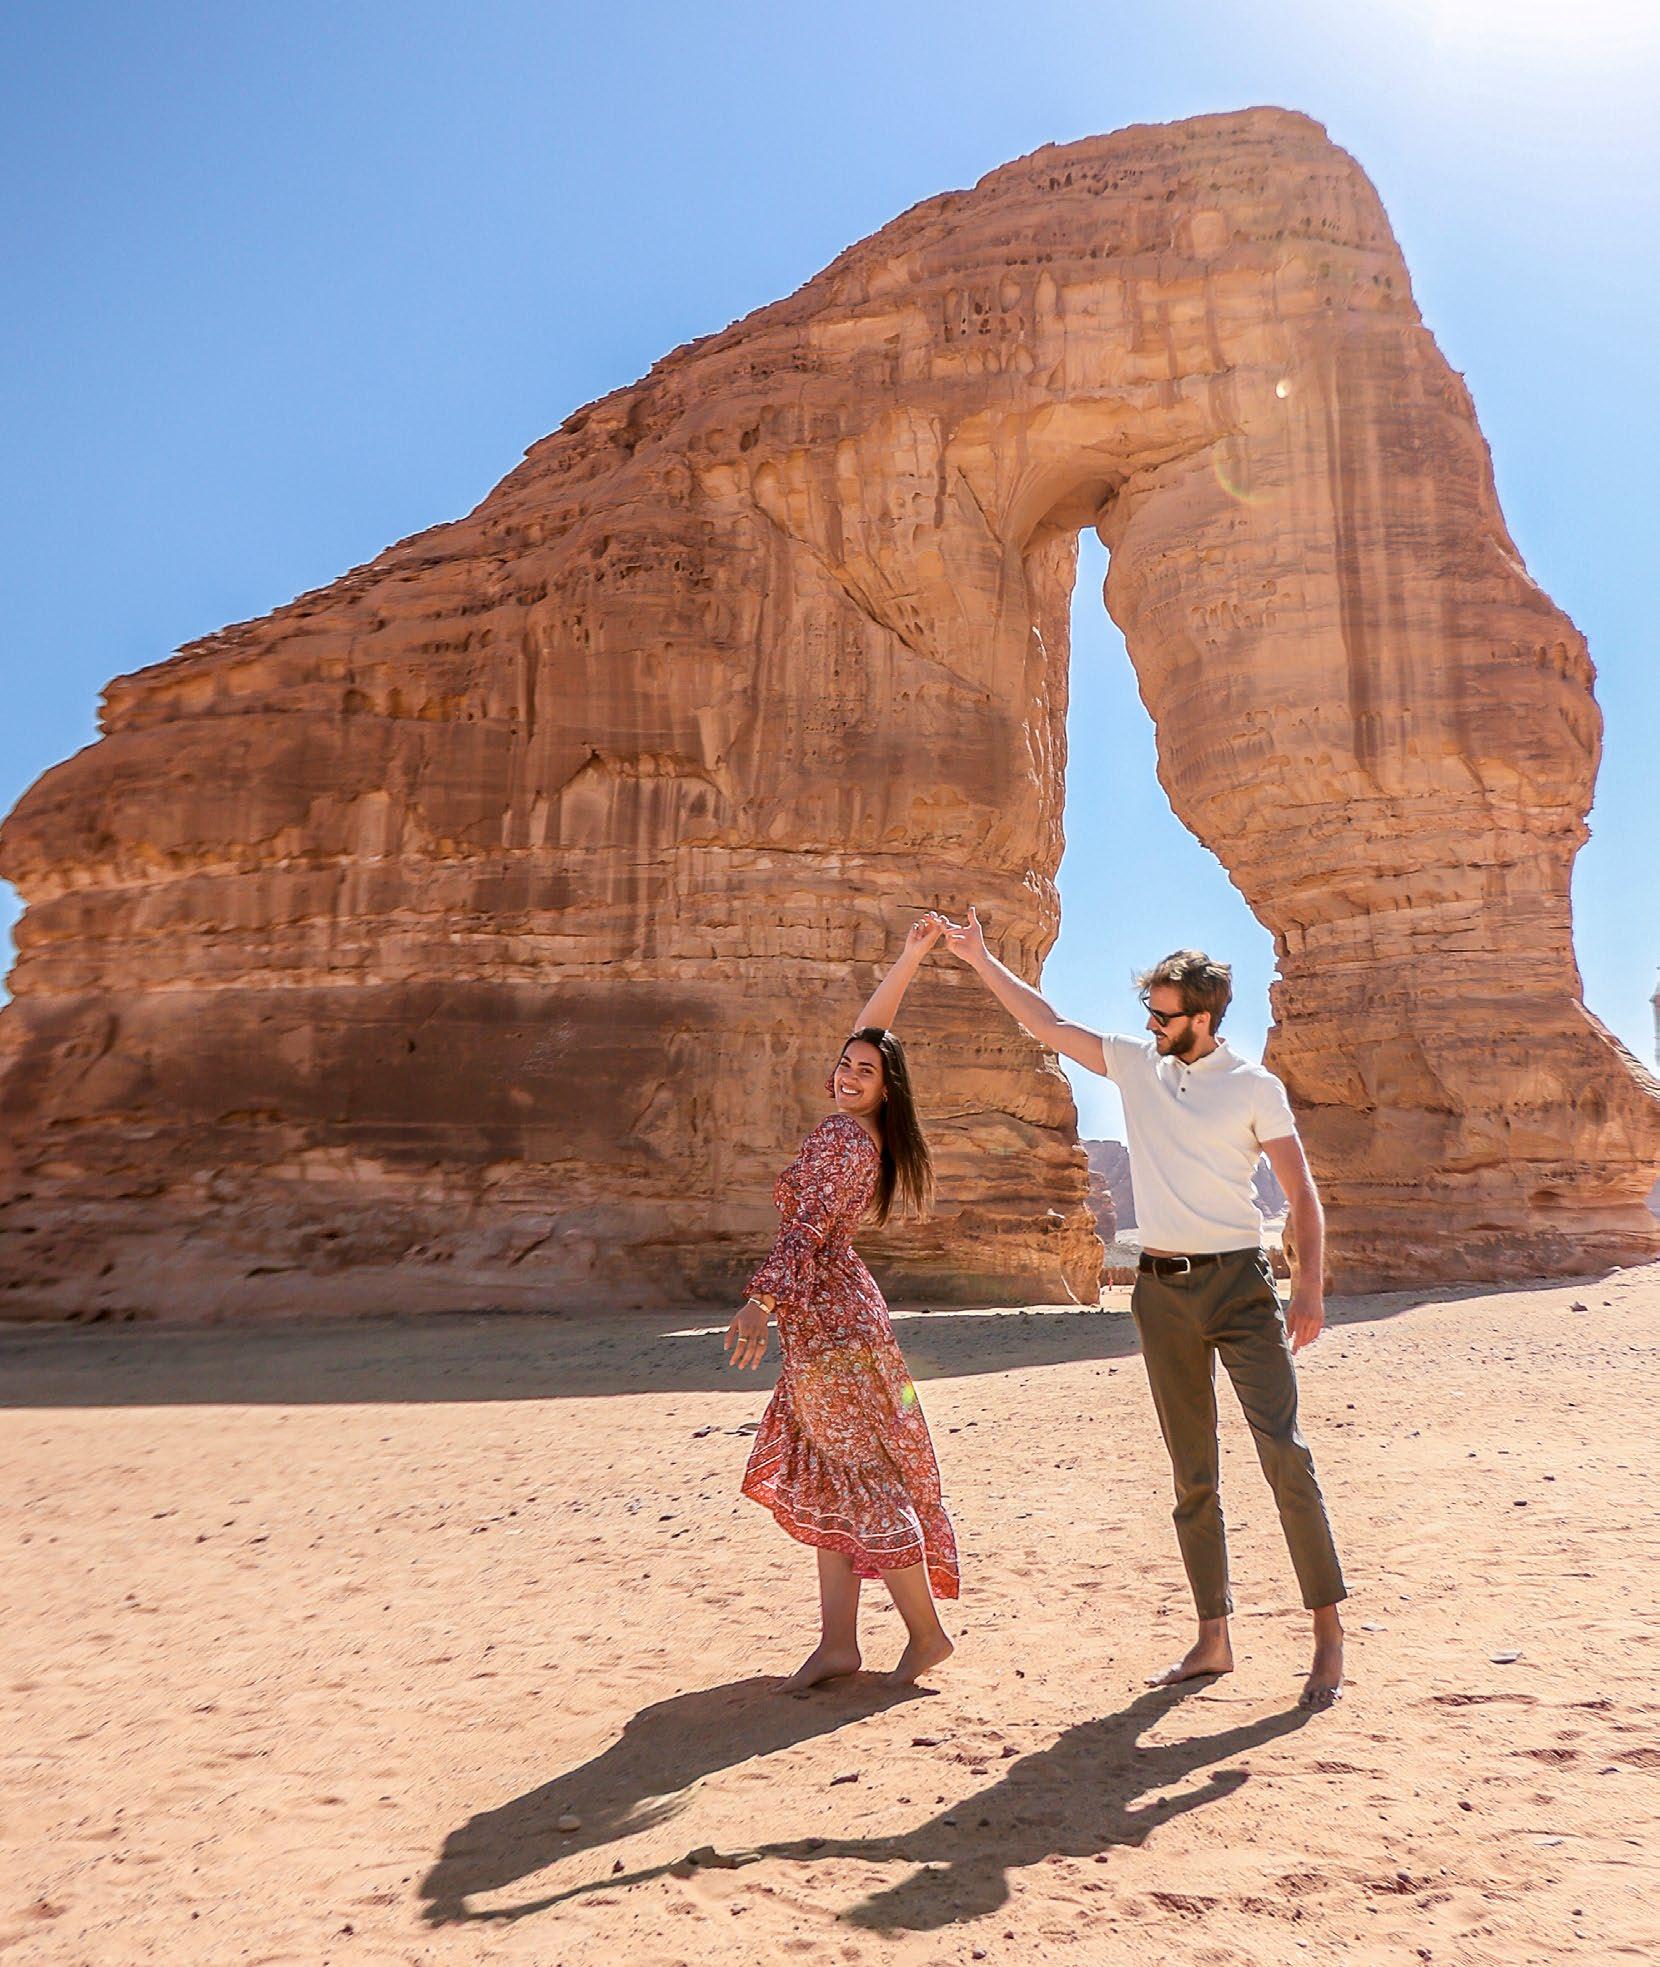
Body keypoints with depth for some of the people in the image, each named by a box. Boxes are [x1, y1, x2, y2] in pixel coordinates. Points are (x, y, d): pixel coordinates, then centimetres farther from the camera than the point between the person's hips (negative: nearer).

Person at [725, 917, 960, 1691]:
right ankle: (837, 1641, 15)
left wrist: (762, 1303, -28)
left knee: (863, 1477, -1)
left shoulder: (845, 1140, -14)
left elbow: (807, 1231, -23)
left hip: (825, 1314, -9)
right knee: (825, 1479, 10)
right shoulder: (858, 1133, 9)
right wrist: (910, 958, 16)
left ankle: (925, 1631, 10)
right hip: (830, 1315, 9)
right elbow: (869, 1027, 16)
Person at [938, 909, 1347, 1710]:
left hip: (1238, 1282, -4)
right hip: (1162, 1289, 4)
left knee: (1284, 1453, -10)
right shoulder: (1136, 1065, 8)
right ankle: (1213, 1638, 20)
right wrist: (980, 960, 14)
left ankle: (1329, 1634, 4)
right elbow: (1049, 1025, 14)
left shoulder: (1254, 1087, -4)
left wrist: (1311, 1286, -17)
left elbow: (1302, 1194, -6)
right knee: (1192, 1473, 10)